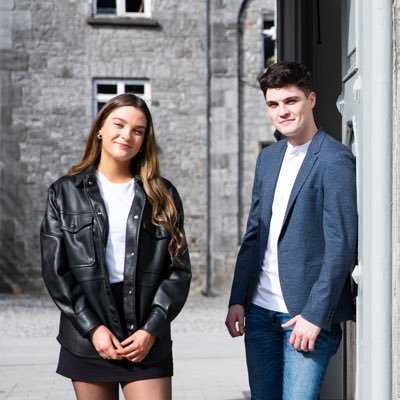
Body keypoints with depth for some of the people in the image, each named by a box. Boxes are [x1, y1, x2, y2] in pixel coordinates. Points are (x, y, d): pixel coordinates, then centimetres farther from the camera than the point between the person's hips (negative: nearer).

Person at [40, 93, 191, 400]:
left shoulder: (162, 195, 6)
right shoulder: (65, 192, 5)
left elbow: (179, 269, 2)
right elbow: (55, 269, 0)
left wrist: (152, 329, -9)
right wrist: (92, 327, -9)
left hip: (148, 341, 0)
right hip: (87, 341, 0)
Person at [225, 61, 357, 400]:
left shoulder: (335, 160, -9)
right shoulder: (268, 158, 13)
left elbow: (341, 244, -13)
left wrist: (314, 315, -16)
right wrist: (237, 300, 8)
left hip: (307, 312, -7)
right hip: (260, 310, 7)